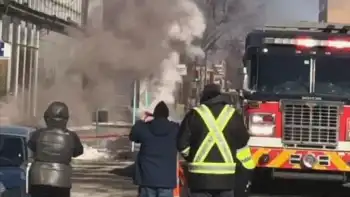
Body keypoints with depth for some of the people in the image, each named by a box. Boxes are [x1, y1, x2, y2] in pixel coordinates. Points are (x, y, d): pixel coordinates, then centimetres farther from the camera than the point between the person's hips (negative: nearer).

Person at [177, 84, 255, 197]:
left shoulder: (194, 115, 0)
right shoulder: (233, 115, 6)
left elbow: (182, 144, 2)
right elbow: (242, 145, 7)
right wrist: (248, 169, 19)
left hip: (200, 175, -1)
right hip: (226, 176, 1)